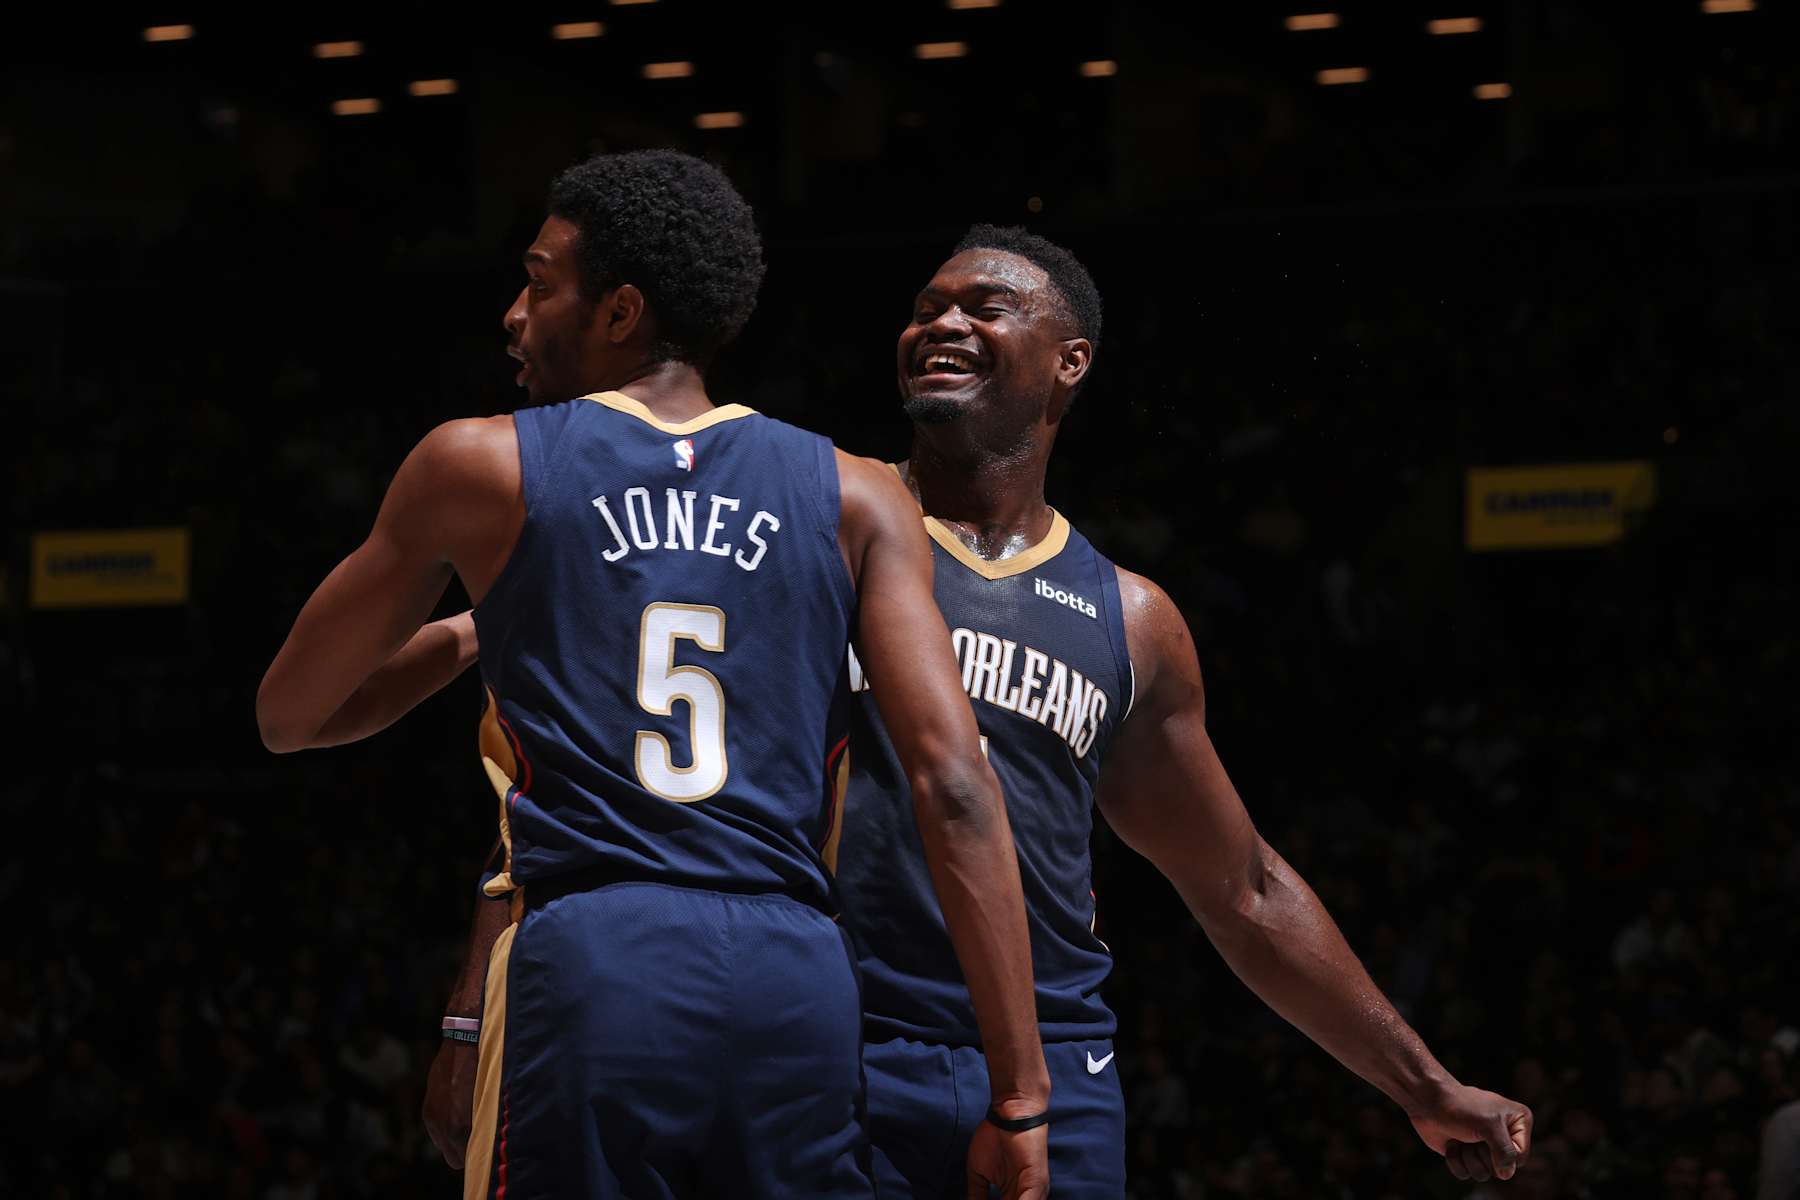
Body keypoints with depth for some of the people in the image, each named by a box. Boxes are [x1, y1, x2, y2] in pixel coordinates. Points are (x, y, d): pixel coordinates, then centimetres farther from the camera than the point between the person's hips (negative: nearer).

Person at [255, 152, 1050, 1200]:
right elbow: (956, 787, 1)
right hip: (797, 984, 2)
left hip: (591, 967, -2)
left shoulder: (481, 467, 9)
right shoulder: (854, 499, 12)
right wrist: (1019, 1096, 0)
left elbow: (289, 717, 21)